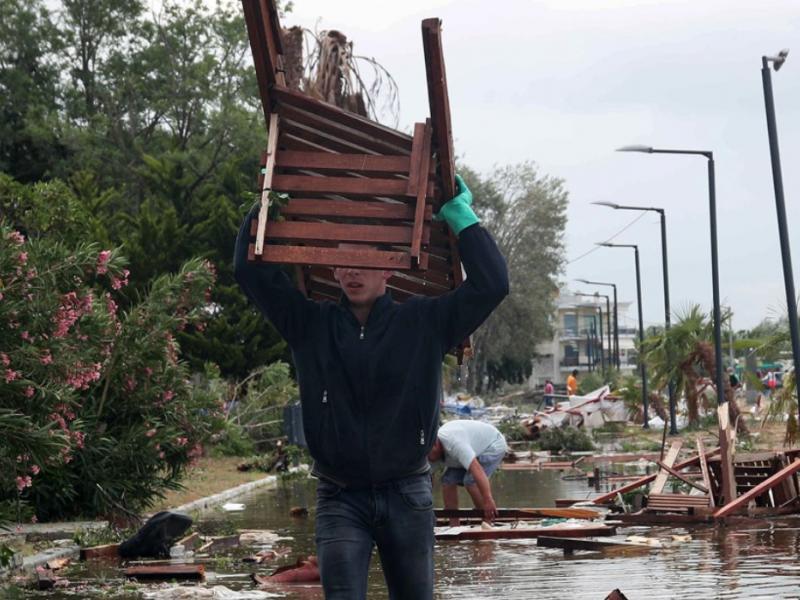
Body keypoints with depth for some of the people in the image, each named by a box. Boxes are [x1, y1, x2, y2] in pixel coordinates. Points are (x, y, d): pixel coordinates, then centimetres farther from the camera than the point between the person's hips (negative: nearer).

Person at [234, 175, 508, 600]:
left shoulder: (424, 323, 2)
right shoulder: (311, 325, 3)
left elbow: (491, 285, -5)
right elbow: (251, 270, 3)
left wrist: (460, 216, -6)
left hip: (408, 496, 1)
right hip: (340, 498, 0)